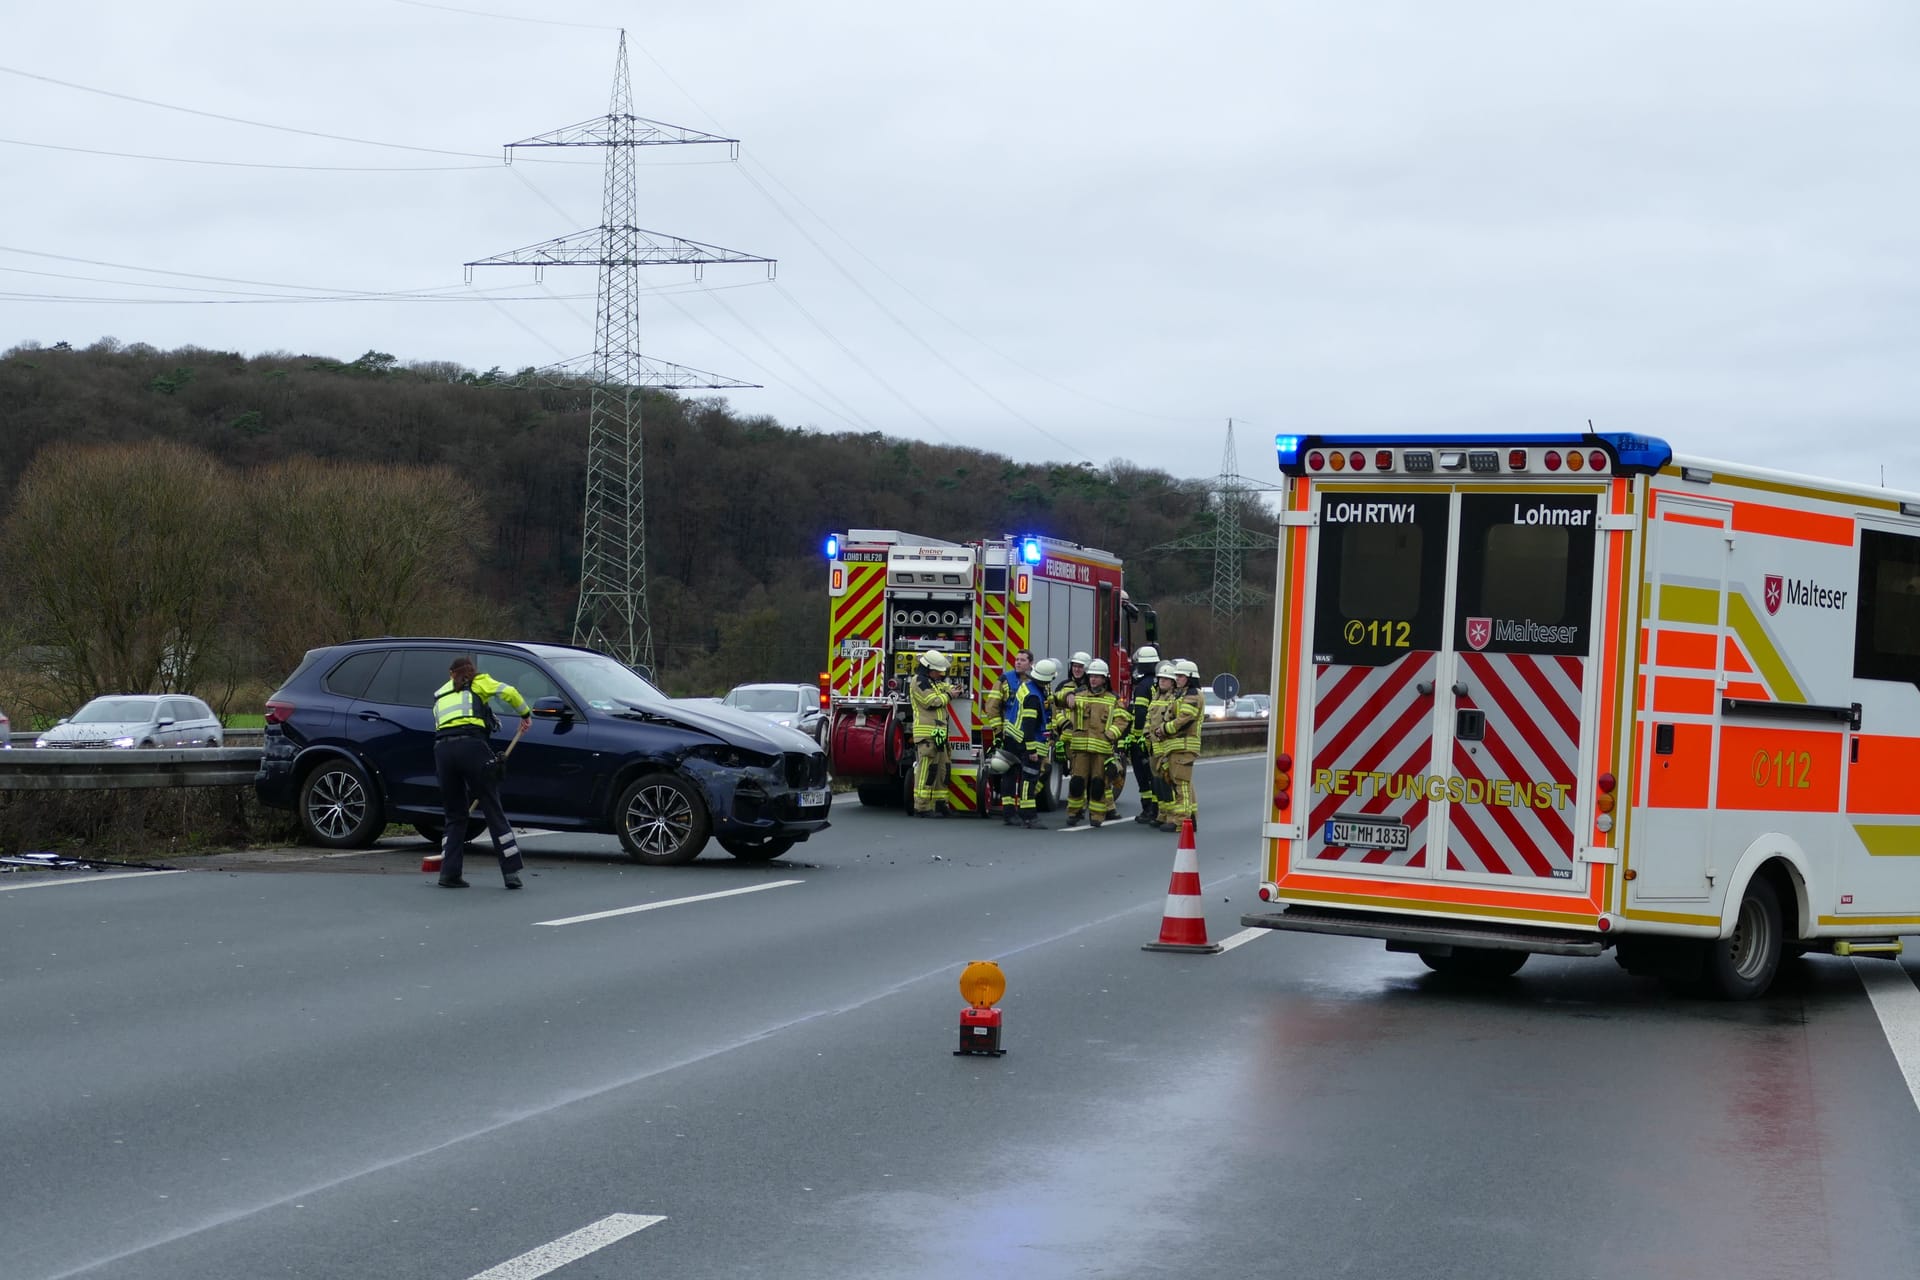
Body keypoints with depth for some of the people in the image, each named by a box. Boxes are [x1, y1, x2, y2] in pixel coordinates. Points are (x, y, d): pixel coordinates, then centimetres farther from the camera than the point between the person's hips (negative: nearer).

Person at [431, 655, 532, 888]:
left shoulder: (440, 694, 31)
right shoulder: (478, 682, 18)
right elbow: (508, 692, 1)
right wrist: (525, 714, 17)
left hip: (442, 748, 4)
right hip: (472, 746, -4)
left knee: (454, 815, 14)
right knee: (493, 811, 2)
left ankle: (449, 873, 7)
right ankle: (511, 872, 0)